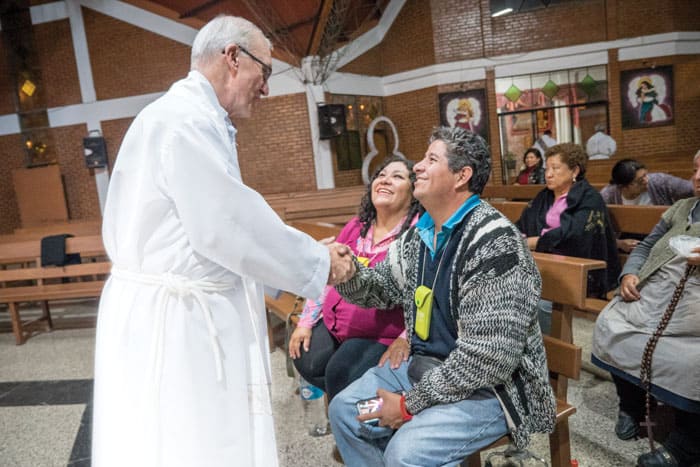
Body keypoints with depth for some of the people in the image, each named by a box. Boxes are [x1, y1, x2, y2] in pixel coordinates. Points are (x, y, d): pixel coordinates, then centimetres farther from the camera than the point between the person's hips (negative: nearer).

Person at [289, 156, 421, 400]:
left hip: (382, 335, -6)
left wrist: (406, 339, -25)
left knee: (341, 374, -22)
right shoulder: (356, 227, 9)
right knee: (306, 362, -12)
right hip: (333, 325, 6)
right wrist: (306, 322, 10)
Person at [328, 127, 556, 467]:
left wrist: (411, 404, -19)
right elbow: (382, 288, 10)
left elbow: (488, 357, -28)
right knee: (344, 411, 8)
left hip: (490, 386, -8)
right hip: (427, 367, 8)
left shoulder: (494, 243, -25)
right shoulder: (421, 231, 3)